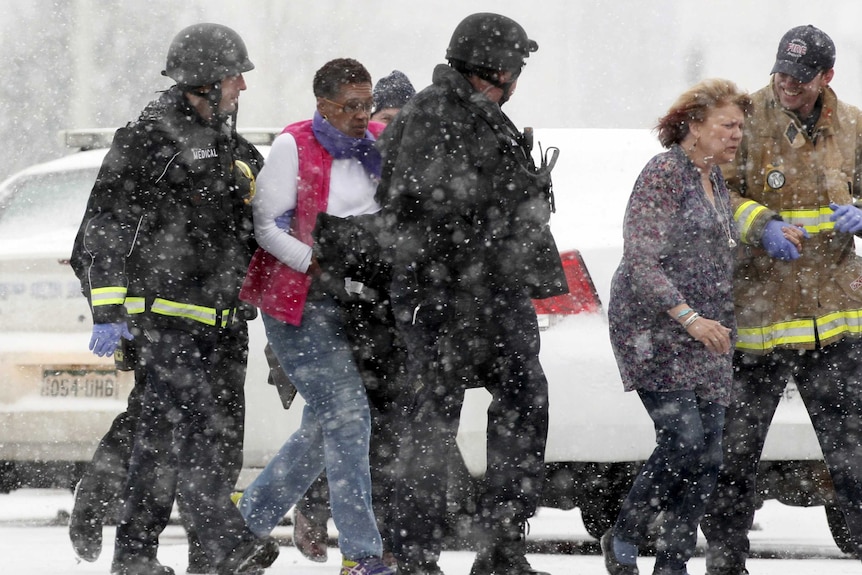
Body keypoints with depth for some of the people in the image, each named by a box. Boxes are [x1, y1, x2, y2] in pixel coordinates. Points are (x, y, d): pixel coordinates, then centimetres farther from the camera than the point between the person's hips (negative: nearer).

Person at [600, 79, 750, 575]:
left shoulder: (717, 180, 15)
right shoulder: (663, 175, -11)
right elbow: (644, 262, -17)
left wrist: (723, 323, 22)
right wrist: (689, 319, -22)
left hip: (708, 336, 8)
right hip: (655, 330, -8)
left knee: (709, 455, 1)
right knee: (683, 438, -17)